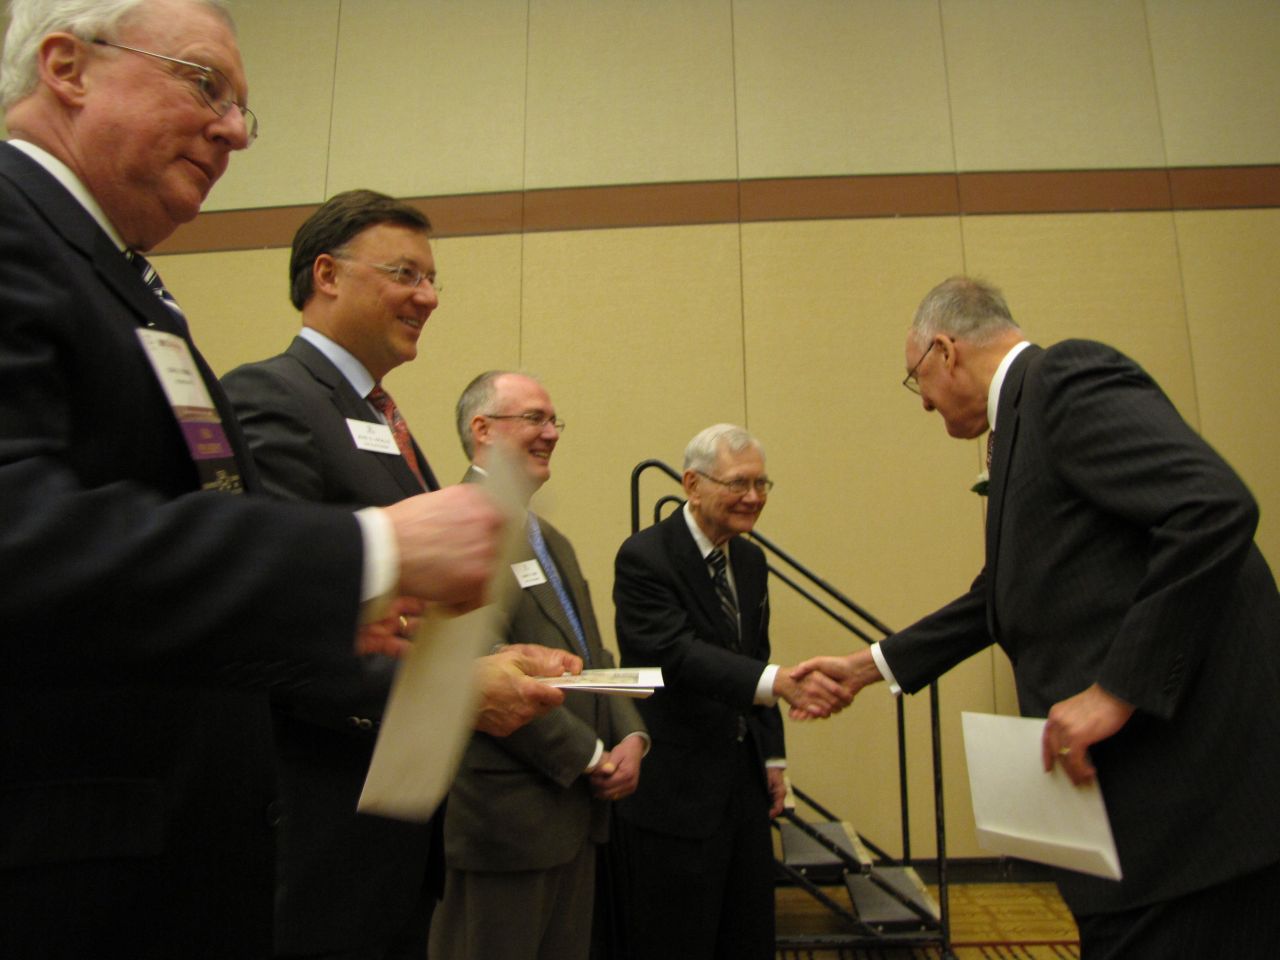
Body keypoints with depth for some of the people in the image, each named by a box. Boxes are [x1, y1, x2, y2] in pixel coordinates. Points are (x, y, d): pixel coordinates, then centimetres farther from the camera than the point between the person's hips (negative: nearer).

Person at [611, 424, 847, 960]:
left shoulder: (751, 561, 9)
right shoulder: (645, 557, -16)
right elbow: (678, 655, -28)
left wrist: (771, 757, 12)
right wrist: (778, 680, -41)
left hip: (744, 783, 8)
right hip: (674, 792, -7)